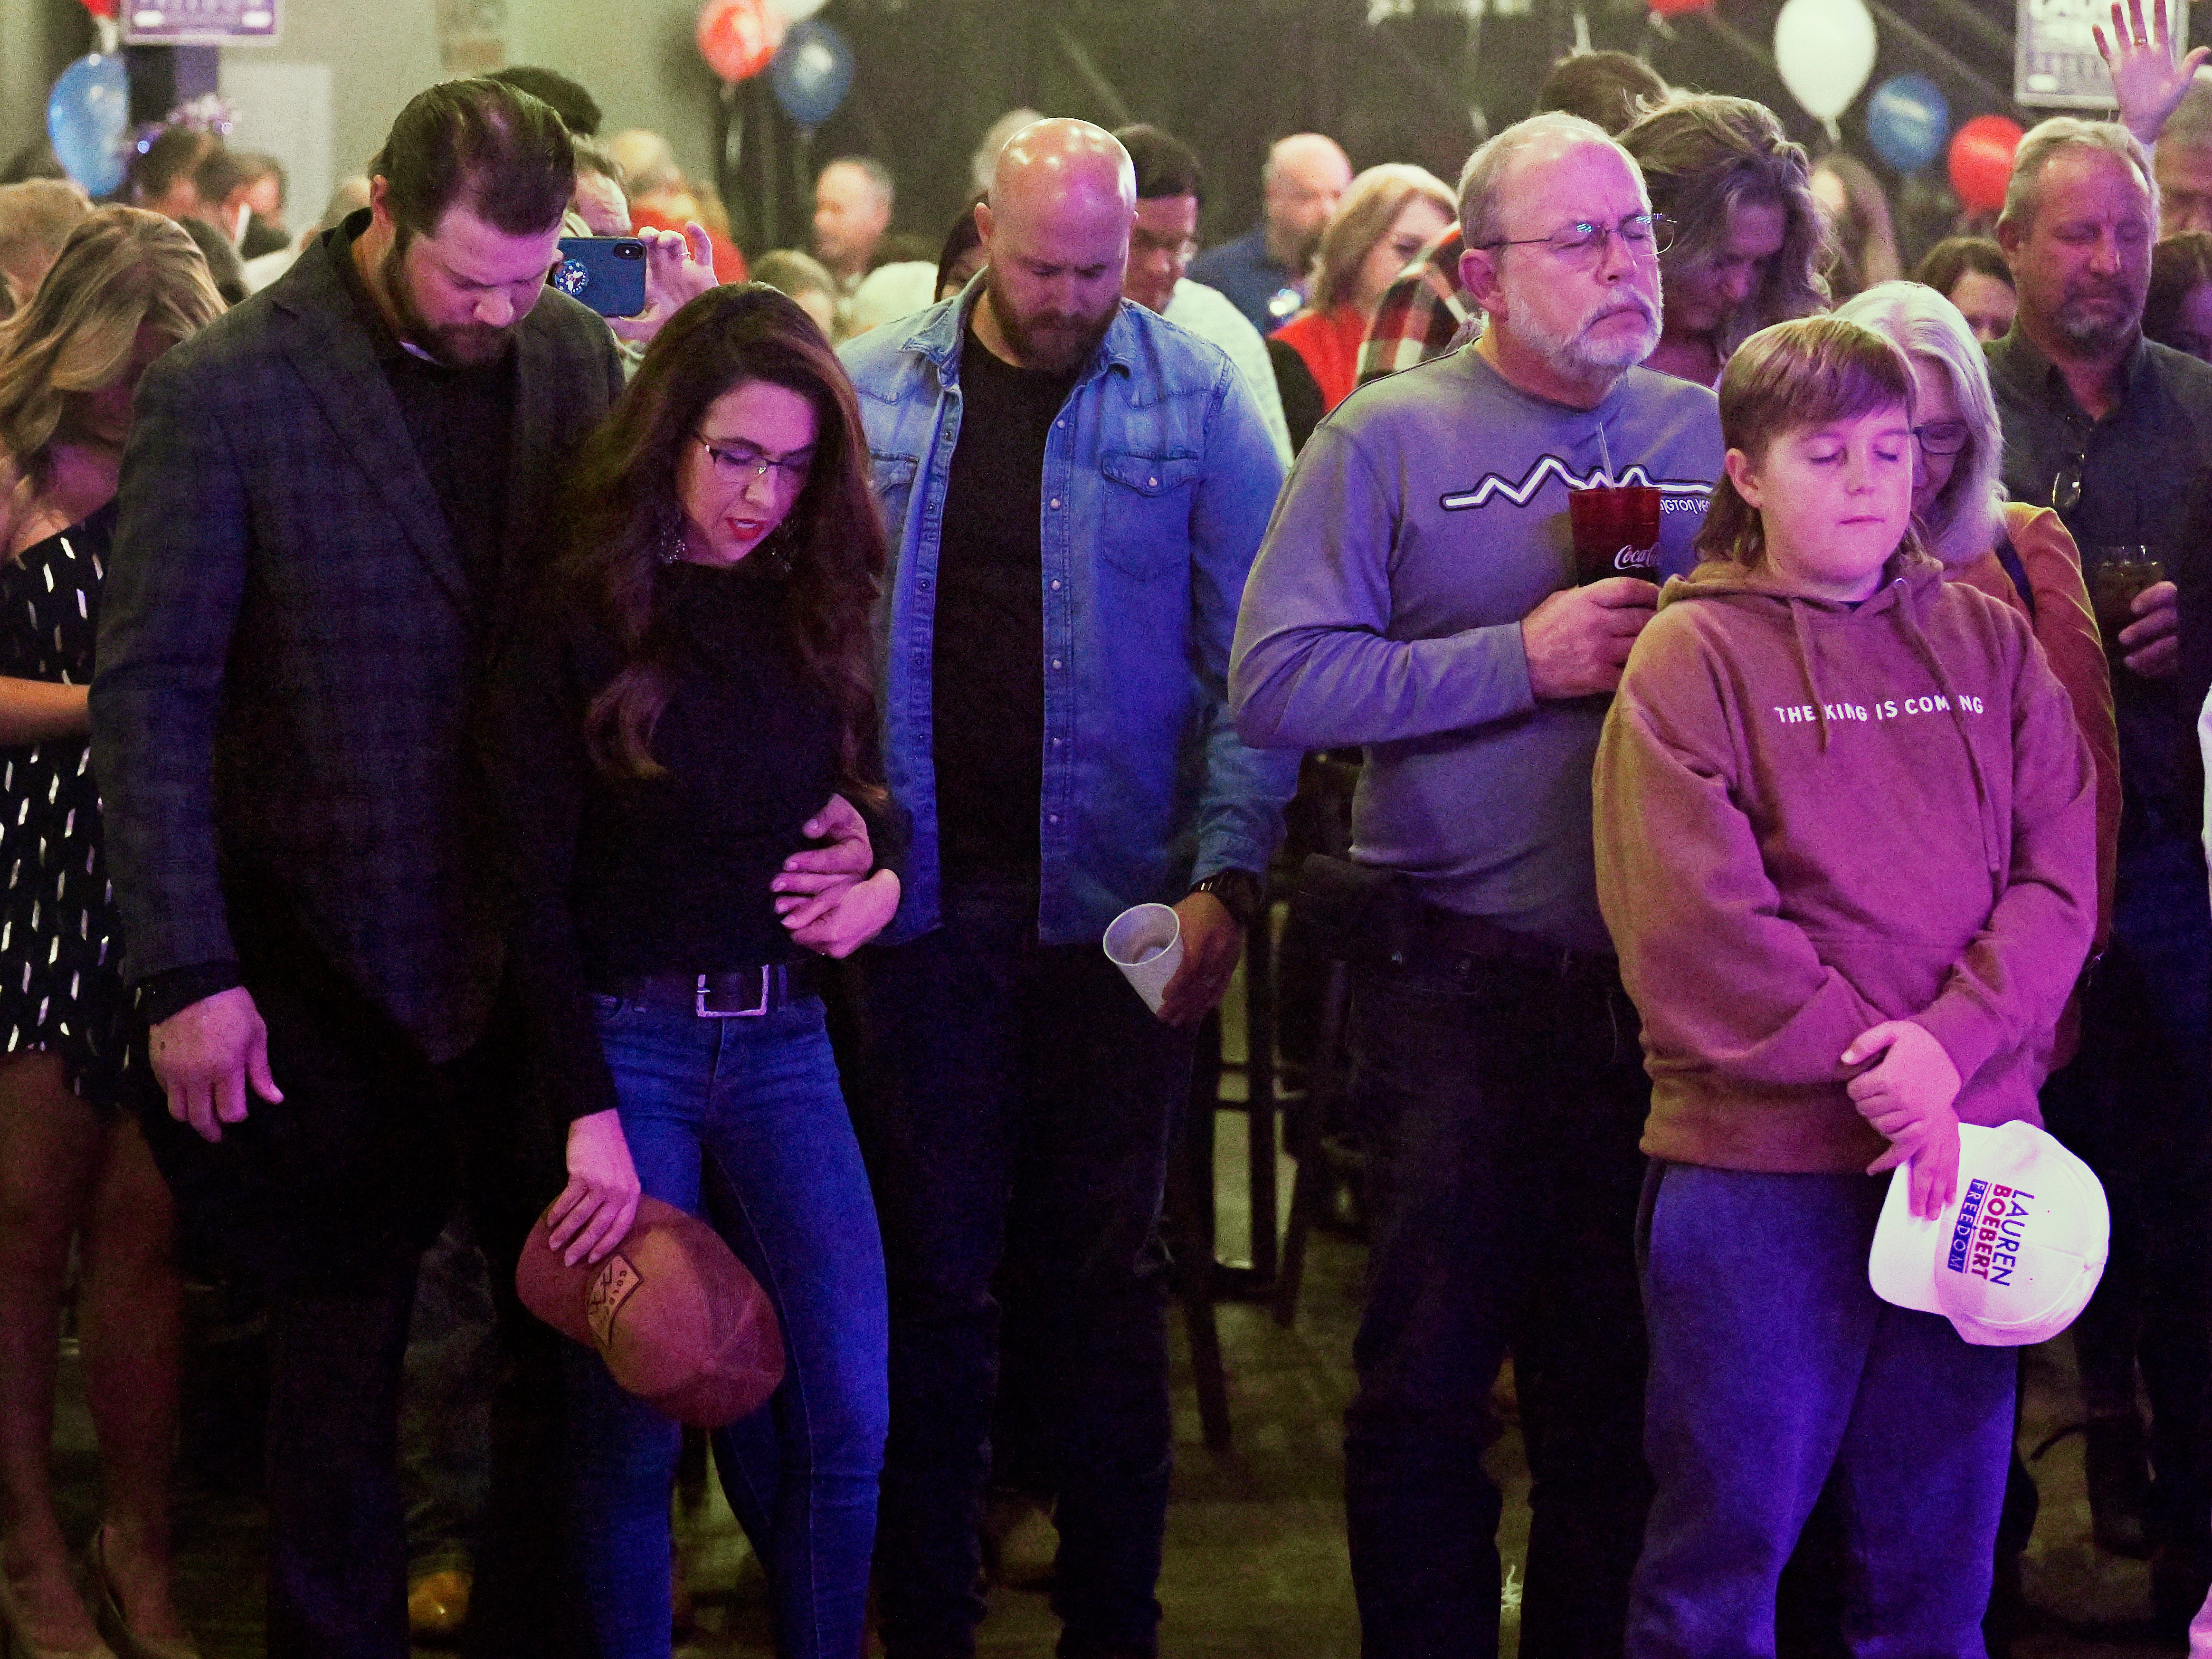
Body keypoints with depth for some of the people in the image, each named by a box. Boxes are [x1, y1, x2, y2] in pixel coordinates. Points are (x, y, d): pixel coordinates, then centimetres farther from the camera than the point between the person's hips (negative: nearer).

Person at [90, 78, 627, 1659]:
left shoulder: (576, 356, 1)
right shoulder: (224, 390, -11)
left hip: (544, 938, 3)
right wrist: (188, 974, -14)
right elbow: (152, 694, -10)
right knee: (341, 1354, 10)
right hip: (337, 968, -3)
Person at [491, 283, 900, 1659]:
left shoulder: (817, 613, 7)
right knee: (635, 1418, -1)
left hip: (782, 1039, 4)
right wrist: (590, 1112, -16)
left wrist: (881, 882, -3)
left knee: (848, 1411, -5)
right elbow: (534, 891, -9)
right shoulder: (581, 620, -7)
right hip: (624, 1035, -4)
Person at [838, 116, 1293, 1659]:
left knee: (1103, 1271, 7)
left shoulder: (1201, 401, -1)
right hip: (928, 893, 1)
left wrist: (1228, 875, -13)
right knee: (934, 1268, 6)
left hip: (1119, 897, -1)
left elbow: (1253, 659, -3)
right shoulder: (872, 394, 5)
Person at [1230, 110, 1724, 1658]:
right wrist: (1522, 659, -16)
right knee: (1430, 1372, 3)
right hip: (1459, 987, -3)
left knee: (1619, 1372, 11)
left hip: (1661, 985, 3)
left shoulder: (1715, 433, 9)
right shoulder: (1388, 438, -2)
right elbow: (1279, 682, -11)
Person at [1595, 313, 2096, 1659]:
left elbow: (2062, 879, 2)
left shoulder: (1991, 642, 10)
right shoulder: (1695, 656, -1)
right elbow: (1690, 920, -11)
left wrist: (1948, 1042, -14)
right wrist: (1871, 1068, -14)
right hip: (1761, 1160, -4)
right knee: (1729, 1539, 3)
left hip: (1970, 1146, 4)